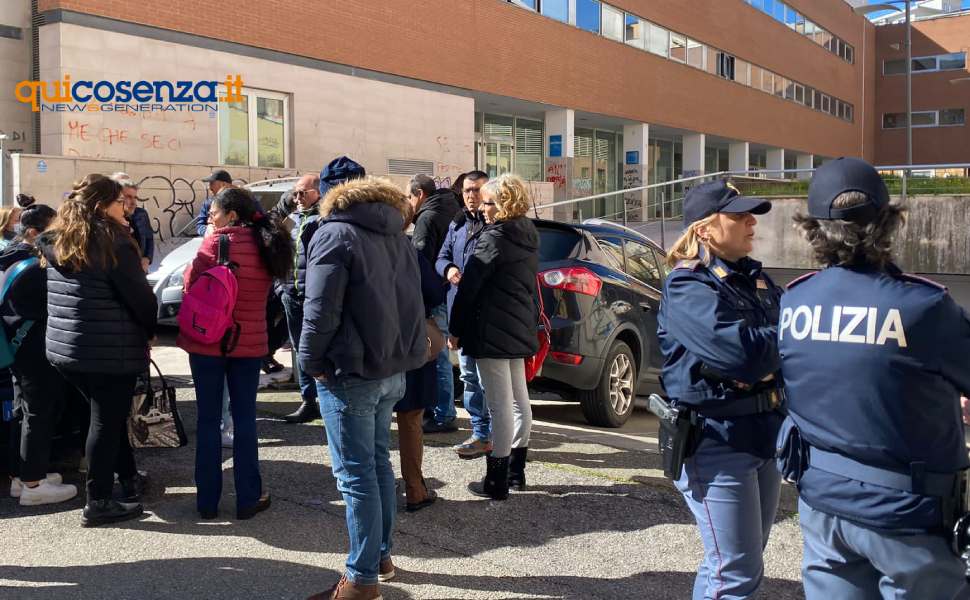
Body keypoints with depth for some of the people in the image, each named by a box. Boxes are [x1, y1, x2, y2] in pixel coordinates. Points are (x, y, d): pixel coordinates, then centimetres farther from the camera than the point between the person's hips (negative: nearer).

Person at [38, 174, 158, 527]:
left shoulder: (56, 242, 9)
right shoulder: (113, 242, -15)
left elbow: (57, 294, 17)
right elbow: (139, 296, -13)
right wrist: (150, 330, 3)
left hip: (64, 348, 8)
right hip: (111, 350, -7)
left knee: (108, 416, 21)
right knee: (107, 421, 2)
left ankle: (128, 478, 32)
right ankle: (98, 503, 8)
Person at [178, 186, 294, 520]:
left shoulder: (215, 242, -10)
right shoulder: (266, 246, 4)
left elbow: (192, 285, -7)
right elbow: (258, 290, 8)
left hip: (207, 342, -3)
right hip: (249, 343, 3)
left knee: (208, 419, 7)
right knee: (244, 418, 10)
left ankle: (207, 500, 14)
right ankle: (248, 499, 13)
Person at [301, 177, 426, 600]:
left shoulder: (334, 234, -8)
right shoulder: (397, 237, 15)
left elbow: (321, 309, -15)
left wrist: (313, 362, -5)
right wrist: (397, 353, 16)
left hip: (351, 373, -8)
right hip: (392, 369, 8)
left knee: (355, 474, -4)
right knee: (379, 464, 17)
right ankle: (381, 556, 26)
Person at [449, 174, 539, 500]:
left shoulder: (493, 239, -15)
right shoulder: (528, 237, 11)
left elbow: (468, 287, -15)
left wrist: (455, 330, -8)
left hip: (492, 332, -9)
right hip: (520, 329, 9)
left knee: (500, 405, -5)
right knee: (519, 400, 16)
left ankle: (496, 482, 2)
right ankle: (516, 471, 28)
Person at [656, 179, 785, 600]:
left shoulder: (755, 279, 12)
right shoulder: (687, 285, -14)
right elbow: (741, 353, -27)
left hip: (765, 435, 8)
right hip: (718, 442, -8)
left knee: (737, 566, 19)